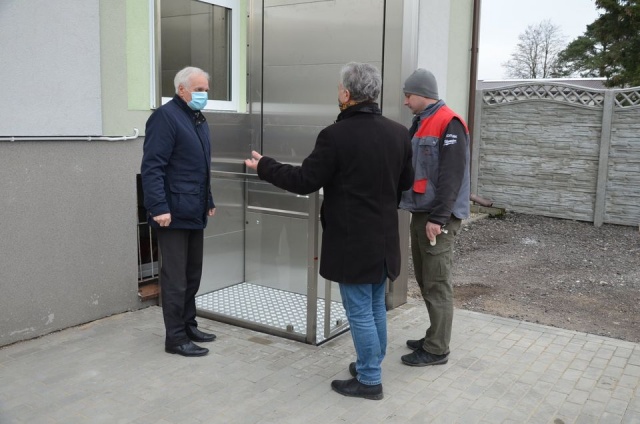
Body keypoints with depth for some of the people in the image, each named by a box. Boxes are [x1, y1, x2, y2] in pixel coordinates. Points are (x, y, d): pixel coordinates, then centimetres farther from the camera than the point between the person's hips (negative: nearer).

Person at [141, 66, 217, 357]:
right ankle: (175, 338, 7)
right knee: (175, 279, -2)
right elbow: (152, 167, -18)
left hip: (195, 212, 9)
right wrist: (159, 207, -24)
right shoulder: (165, 116, -11)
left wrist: (209, 201, 23)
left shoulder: (198, 119, 18)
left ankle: (188, 326, 27)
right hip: (173, 213, -9)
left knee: (192, 275, 15)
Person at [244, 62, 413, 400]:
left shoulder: (336, 135, -18)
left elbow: (304, 181, -13)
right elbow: (406, 182, 11)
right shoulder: (398, 133, 1)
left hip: (352, 240, -7)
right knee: (376, 307, 19)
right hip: (384, 236, 7)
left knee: (359, 311, 4)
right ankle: (371, 366, 33)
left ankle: (369, 380, 15)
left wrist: (264, 166, 1)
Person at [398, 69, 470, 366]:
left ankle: (437, 349, 8)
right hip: (420, 214, 9)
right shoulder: (420, 123, 16)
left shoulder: (448, 124, -13)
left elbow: (451, 176, -20)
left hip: (438, 219, -9)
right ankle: (434, 337, 27)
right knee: (425, 281, 15)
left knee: (437, 285, -2)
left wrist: (438, 218, -22)